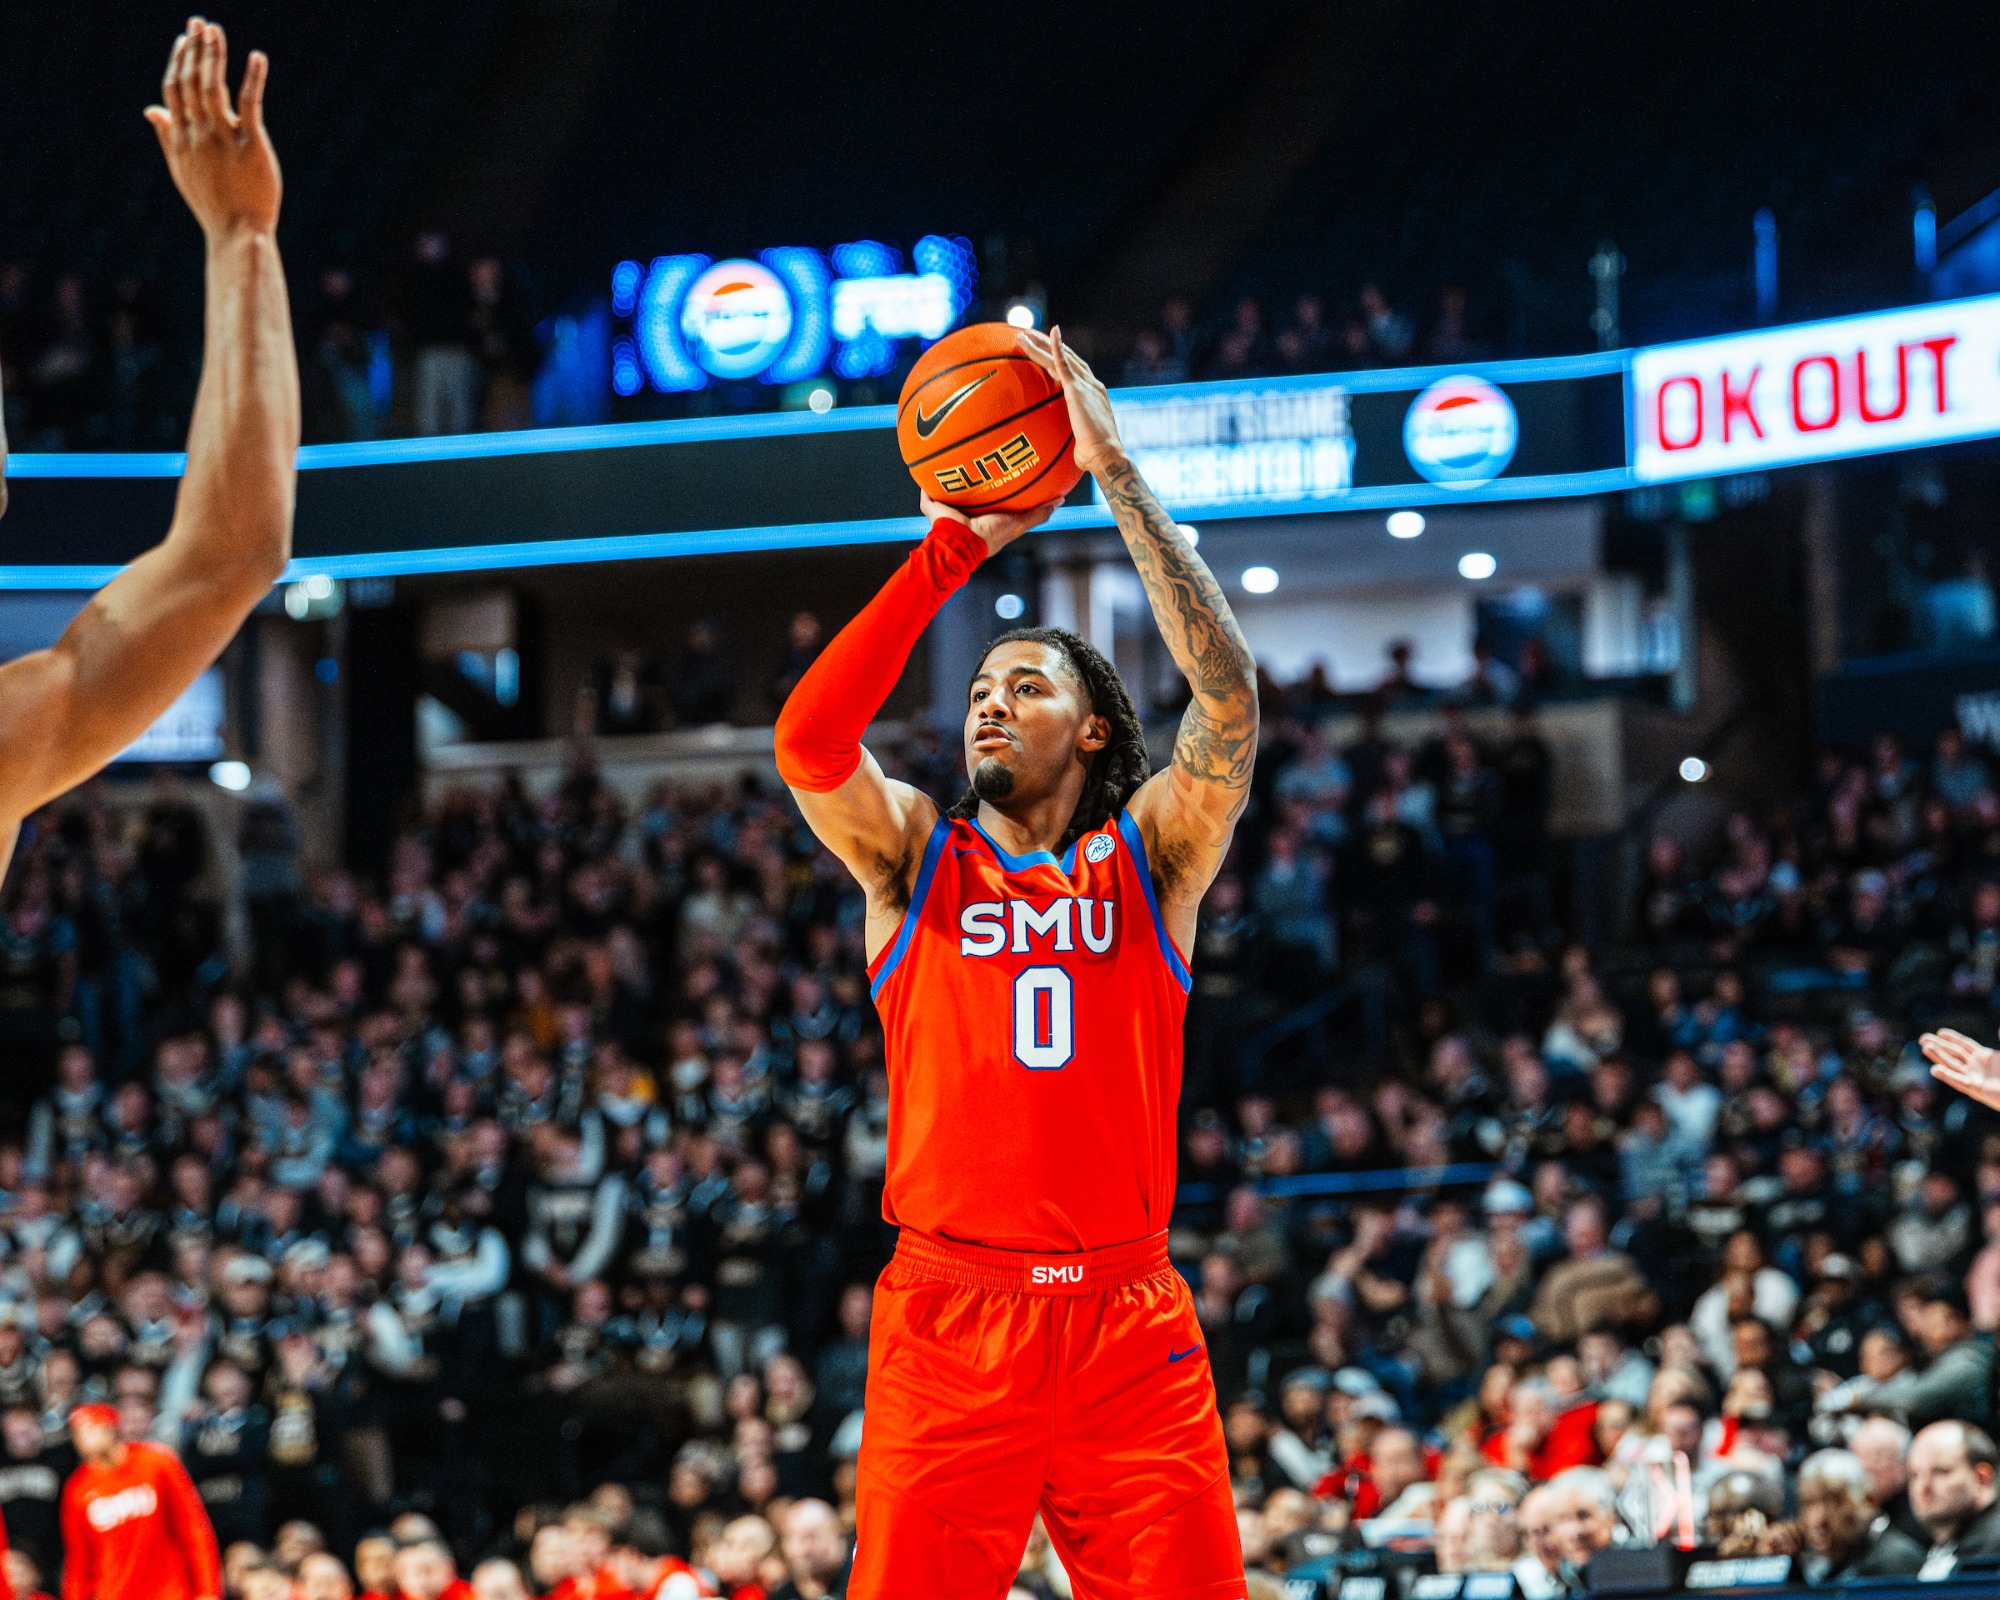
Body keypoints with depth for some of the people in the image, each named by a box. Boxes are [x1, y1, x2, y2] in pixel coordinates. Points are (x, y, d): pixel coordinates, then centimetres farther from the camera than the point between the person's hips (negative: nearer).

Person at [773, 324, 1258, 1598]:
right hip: (948, 1317, 0)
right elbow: (809, 741, -7)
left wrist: (1117, 476, -8)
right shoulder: (914, 856, 11)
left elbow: (1229, 695, -5)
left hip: (1128, 1319, 0)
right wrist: (953, 549, -7)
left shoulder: (1150, 858, 10)